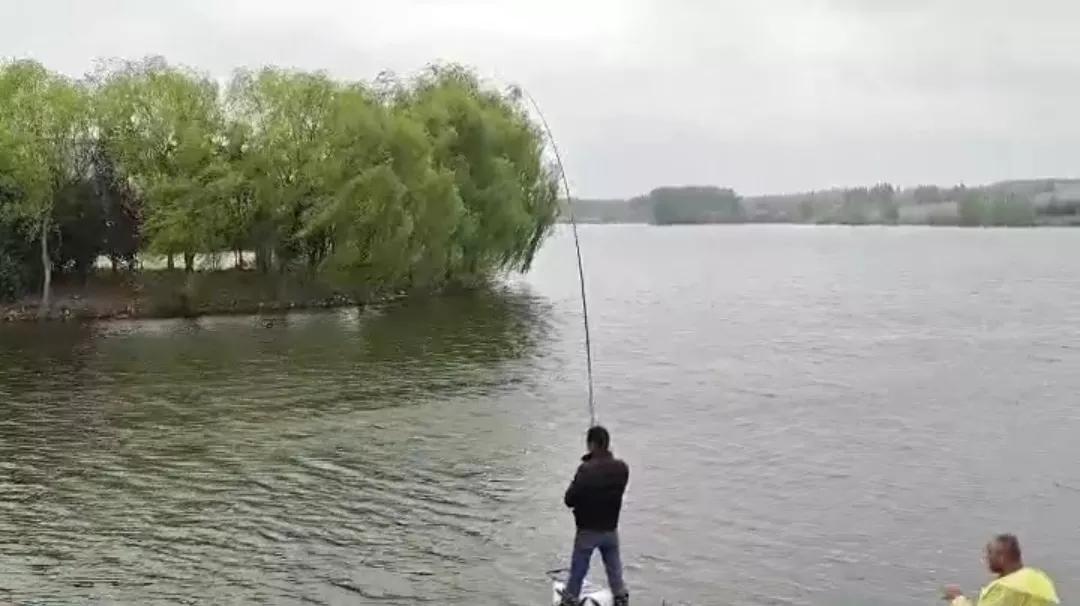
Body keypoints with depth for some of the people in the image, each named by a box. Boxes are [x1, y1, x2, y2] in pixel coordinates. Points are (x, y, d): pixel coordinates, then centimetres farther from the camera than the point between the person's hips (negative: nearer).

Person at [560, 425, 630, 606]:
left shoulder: (586, 470, -24)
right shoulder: (622, 468, -9)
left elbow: (569, 500, -17)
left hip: (587, 530, -4)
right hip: (611, 529, 4)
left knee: (577, 572, 12)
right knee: (615, 569, 19)